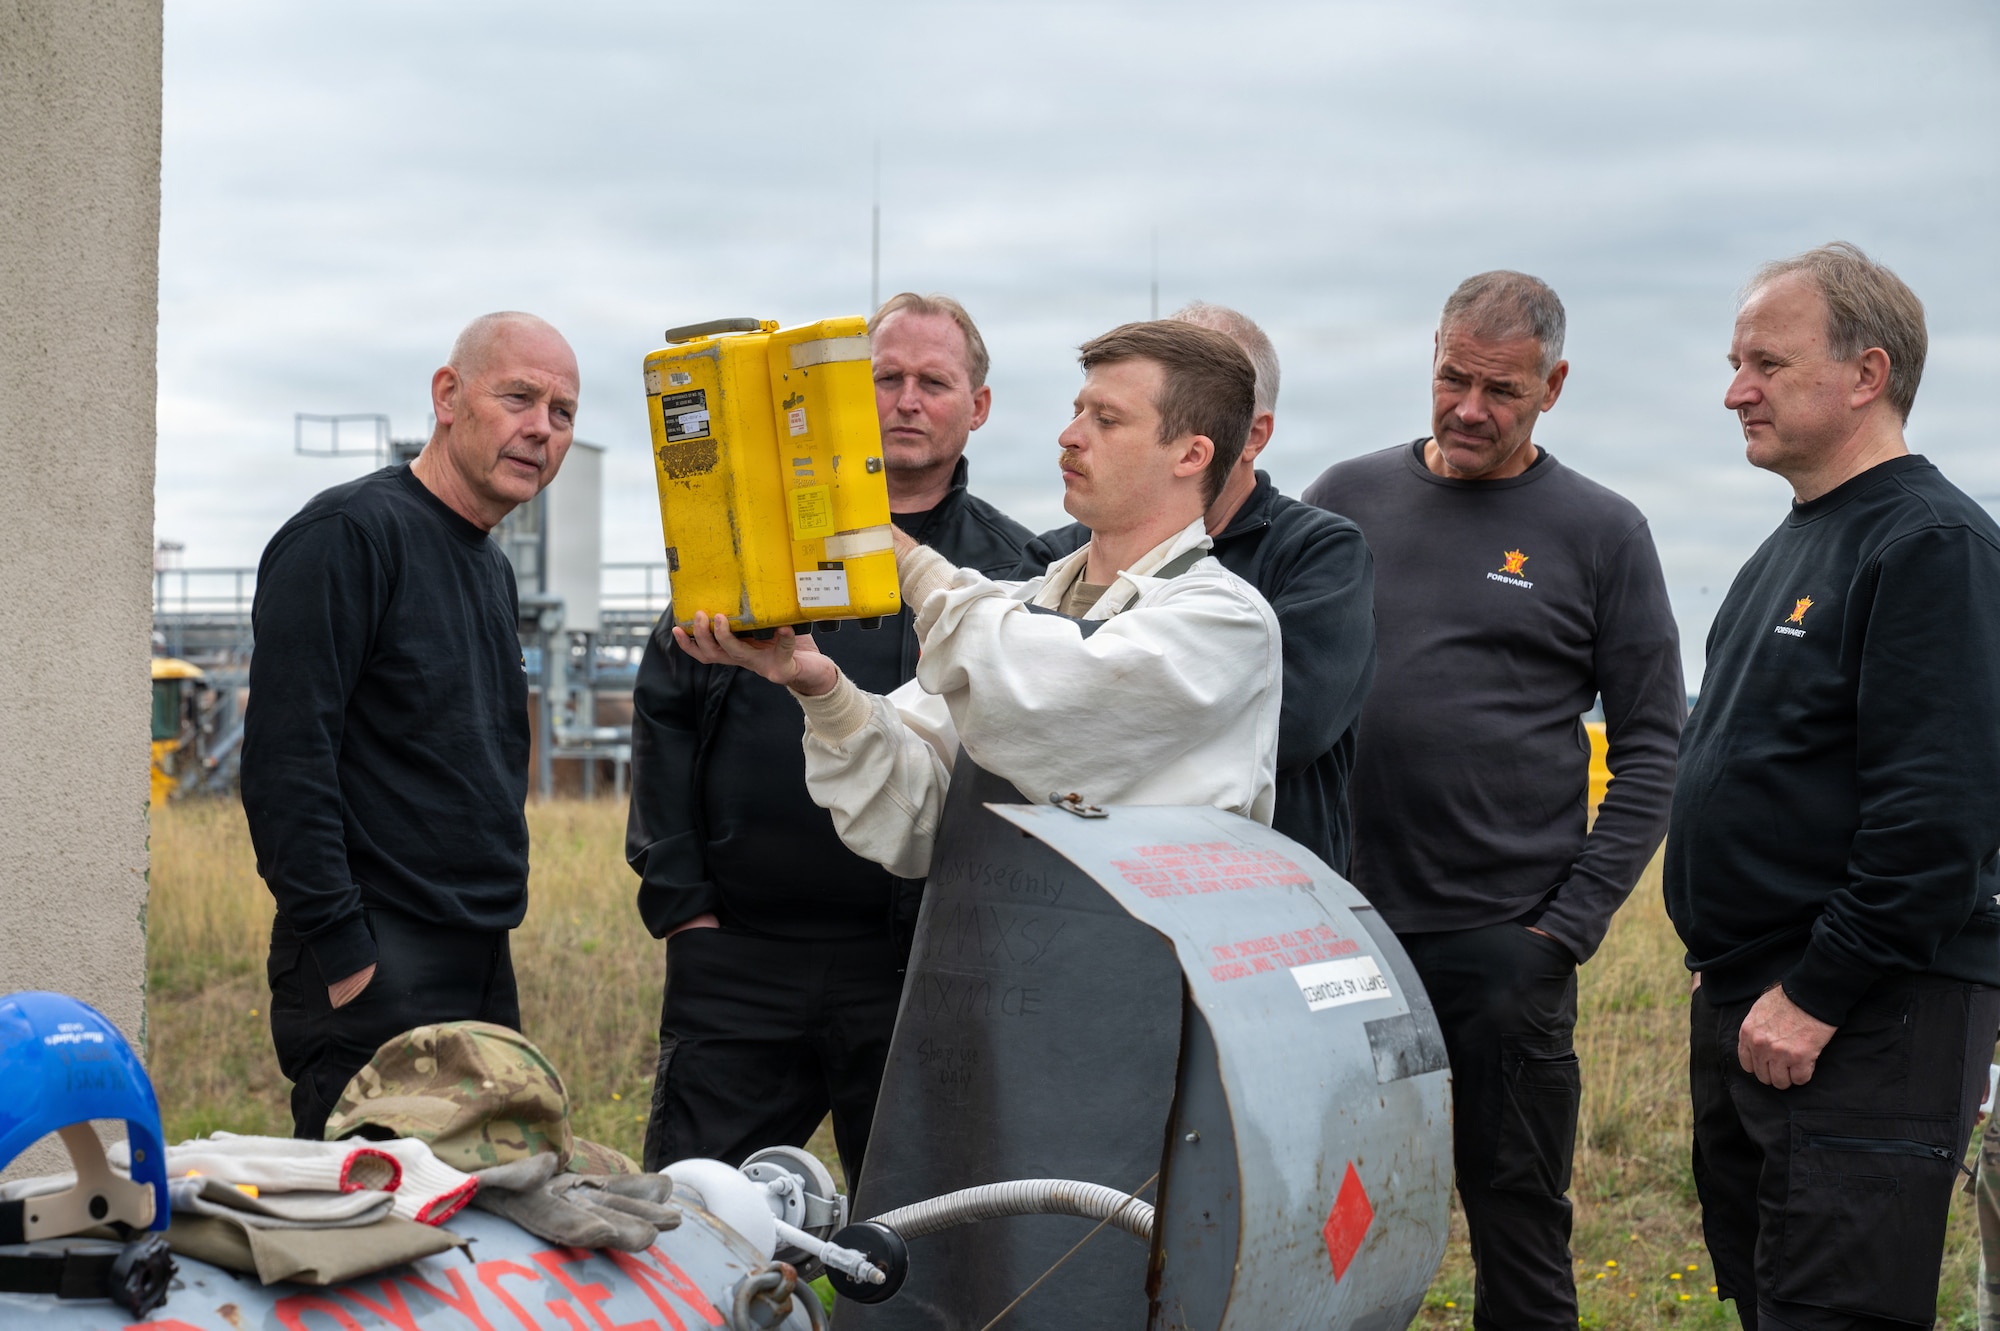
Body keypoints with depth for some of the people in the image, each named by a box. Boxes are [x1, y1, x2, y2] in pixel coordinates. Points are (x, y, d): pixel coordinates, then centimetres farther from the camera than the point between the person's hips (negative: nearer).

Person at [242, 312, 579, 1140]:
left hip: (482, 977, 9)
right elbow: (284, 761, -18)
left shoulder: (491, 571, 19)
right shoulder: (347, 534, -10)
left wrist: (490, 935, 17)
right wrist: (342, 953, -21)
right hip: (374, 978, -9)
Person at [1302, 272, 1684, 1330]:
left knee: (1518, 1231, 3)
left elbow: (1650, 748, 2)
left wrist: (1573, 923, -7)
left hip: (1502, 946, -2)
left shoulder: (1599, 534, 3)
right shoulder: (1347, 499, 9)